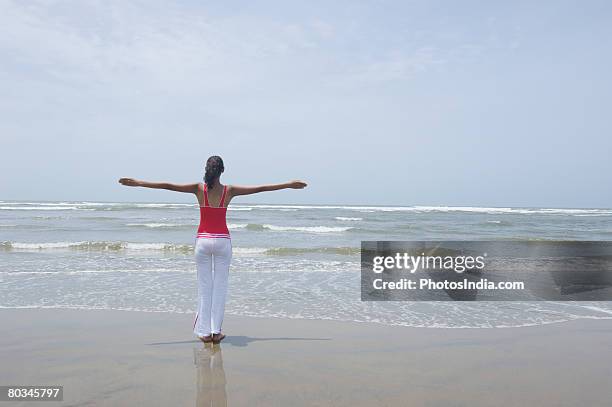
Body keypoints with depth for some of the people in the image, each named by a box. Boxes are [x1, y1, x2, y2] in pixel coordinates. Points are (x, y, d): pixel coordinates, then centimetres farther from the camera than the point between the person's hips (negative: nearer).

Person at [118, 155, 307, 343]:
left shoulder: (199, 188, -3)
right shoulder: (229, 190, -2)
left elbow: (168, 185, -2)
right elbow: (260, 188, 2)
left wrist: (137, 183, 6)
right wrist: (289, 185, 9)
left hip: (203, 240, 1)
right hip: (222, 240, 0)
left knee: (204, 286, 7)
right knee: (220, 286, 7)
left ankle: (204, 331, 9)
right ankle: (216, 331, 8)